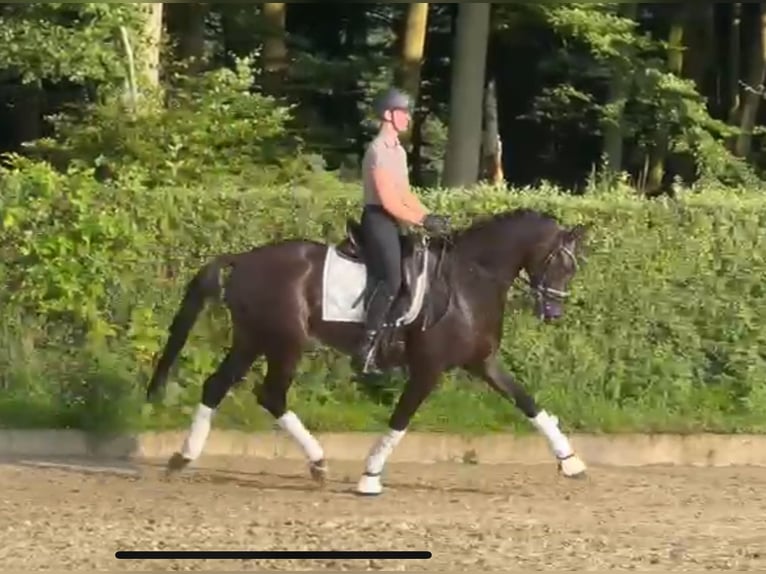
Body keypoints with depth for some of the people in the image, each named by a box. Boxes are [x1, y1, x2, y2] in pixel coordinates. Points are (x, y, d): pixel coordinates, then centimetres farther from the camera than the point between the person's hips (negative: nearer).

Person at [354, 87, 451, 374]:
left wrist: (430, 217, 7)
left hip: (392, 222, 11)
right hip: (378, 220, -11)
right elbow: (388, 202, -20)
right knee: (391, 280, -23)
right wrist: (423, 221, -16)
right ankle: (367, 345, -23)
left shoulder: (398, 150, 16)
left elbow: (405, 194, 19)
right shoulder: (379, 150, -15)